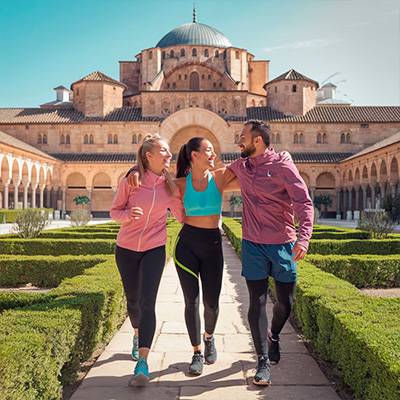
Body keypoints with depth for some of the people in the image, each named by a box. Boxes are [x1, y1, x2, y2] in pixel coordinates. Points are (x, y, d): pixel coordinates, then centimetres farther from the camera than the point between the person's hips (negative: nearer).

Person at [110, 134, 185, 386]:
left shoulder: (170, 185, -3)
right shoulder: (130, 181, -9)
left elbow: (181, 214, 7)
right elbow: (114, 211, -2)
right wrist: (128, 214, -23)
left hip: (154, 249, 0)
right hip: (127, 248, 1)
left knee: (147, 303, -14)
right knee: (133, 300, 15)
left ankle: (143, 364, -11)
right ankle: (138, 335, 47)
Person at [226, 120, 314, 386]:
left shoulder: (282, 167, -8)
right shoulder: (240, 167, 7)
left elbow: (304, 203, -14)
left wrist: (304, 238, -27)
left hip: (283, 246, -2)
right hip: (253, 245, 3)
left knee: (285, 302, 9)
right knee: (257, 302, -1)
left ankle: (274, 337, 40)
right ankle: (264, 361, 9)